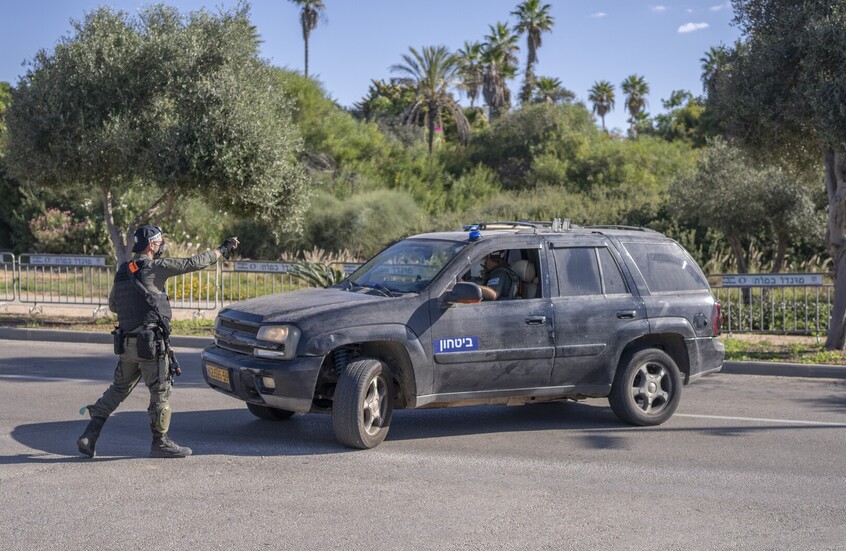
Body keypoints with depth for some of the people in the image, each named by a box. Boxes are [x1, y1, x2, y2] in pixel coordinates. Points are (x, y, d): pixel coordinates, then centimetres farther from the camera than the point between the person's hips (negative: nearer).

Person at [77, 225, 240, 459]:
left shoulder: (122, 271, 11)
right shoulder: (155, 267, -10)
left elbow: (112, 305, 21)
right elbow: (193, 263, -10)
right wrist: (222, 250, 0)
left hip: (126, 343, 7)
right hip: (150, 343, -7)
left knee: (118, 390, 16)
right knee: (161, 392, 5)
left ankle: (89, 436, 12)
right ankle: (160, 443, 12)